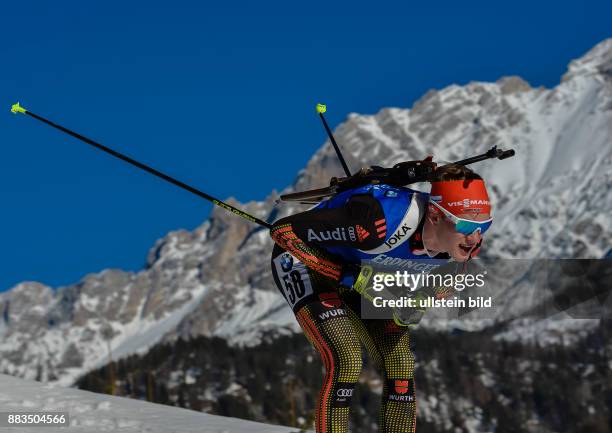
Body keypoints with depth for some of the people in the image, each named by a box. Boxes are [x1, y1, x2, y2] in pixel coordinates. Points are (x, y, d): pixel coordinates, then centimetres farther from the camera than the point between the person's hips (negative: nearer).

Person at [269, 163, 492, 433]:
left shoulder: (469, 240, -21)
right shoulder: (380, 221, -41)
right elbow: (283, 229, -33)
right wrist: (345, 275, -33)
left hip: (360, 276, 7)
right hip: (304, 262, -6)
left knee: (400, 364, -3)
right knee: (347, 361, -22)